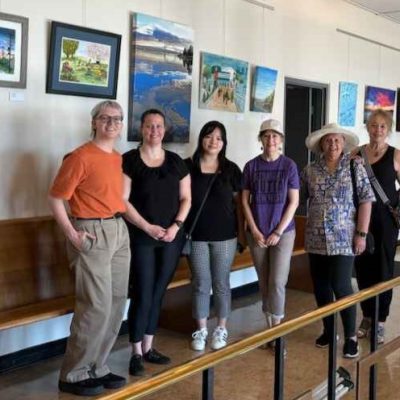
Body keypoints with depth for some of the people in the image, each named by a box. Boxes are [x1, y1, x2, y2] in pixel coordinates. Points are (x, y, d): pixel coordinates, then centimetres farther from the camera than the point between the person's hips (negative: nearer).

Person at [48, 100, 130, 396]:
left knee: (117, 304, 11)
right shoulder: (80, 157, -11)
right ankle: (74, 375, 9)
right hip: (92, 234, -8)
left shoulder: (119, 159, 12)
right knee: (96, 306, -7)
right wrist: (72, 234, -17)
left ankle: (96, 368, 24)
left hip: (120, 232, 8)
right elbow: (55, 198, -11)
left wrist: (121, 226, 8)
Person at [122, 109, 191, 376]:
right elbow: (122, 200, -9)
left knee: (158, 294, 11)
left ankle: (148, 348, 24)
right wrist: (147, 227, -15)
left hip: (172, 238, 4)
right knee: (142, 296, -4)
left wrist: (176, 225, -7)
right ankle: (136, 353, 10)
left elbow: (186, 198, 9)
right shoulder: (129, 160, -4)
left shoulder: (177, 162, 9)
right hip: (141, 238, -4)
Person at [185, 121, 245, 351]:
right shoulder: (188, 166, -1)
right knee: (200, 284, 7)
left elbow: (238, 203, 6)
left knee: (221, 284, 8)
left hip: (225, 236, 0)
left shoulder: (231, 169, 2)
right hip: (197, 236, 0)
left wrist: (241, 233, 3)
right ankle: (201, 330, 21)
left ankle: (222, 329, 23)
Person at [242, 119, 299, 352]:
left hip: (283, 232, -2)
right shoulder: (251, 166, 1)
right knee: (264, 283, 8)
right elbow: (245, 201, 3)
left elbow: (294, 202, -4)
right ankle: (270, 329, 19)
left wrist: (278, 232, -10)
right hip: (257, 234, 2)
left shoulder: (289, 166, -3)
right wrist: (255, 231, -5)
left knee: (277, 283, -7)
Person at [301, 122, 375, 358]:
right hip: (316, 239, 4)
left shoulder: (355, 166, -3)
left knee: (341, 286, -7)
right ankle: (328, 329, 28)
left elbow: (366, 200, -6)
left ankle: (351, 337, 8)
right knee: (320, 286, 10)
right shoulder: (310, 170, 5)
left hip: (343, 239, -4)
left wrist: (362, 234, -10)